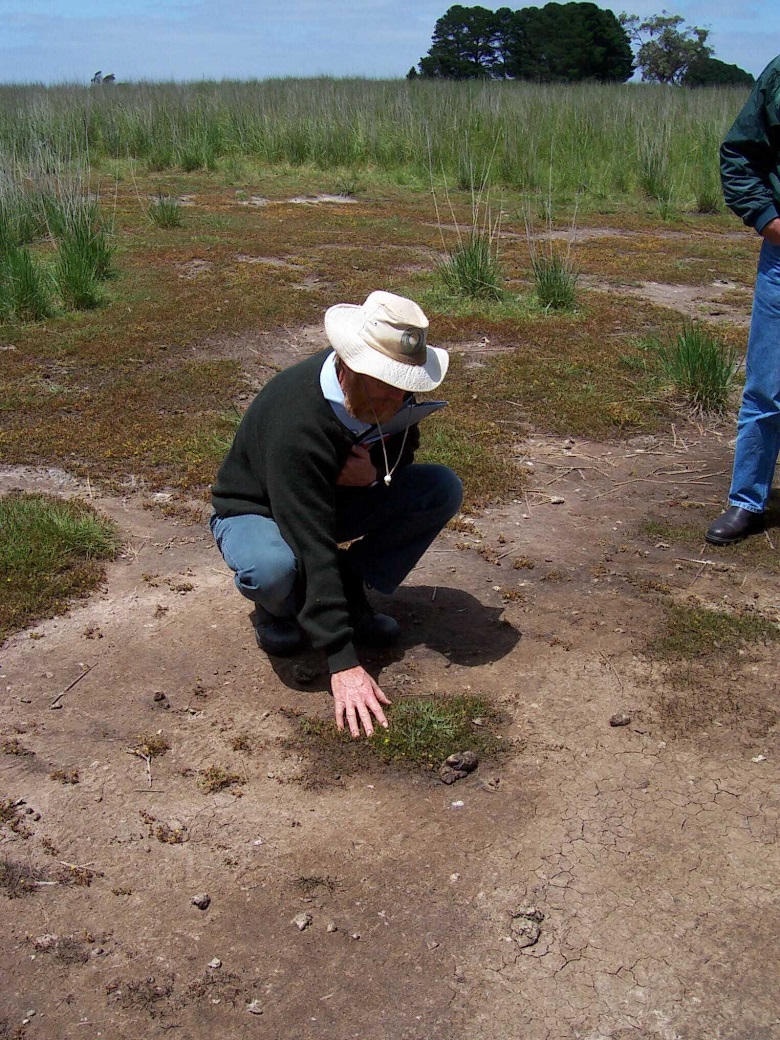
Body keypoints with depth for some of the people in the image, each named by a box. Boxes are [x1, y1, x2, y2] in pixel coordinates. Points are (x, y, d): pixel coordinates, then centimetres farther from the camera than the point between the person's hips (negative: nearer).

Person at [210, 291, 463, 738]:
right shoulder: (296, 420, -38)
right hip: (257, 513, -6)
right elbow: (313, 548, -41)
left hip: (336, 501, 6)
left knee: (443, 488, -15)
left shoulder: (390, 396, -18)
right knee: (274, 568, -42)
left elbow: (402, 451, 4)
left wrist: (375, 471, -24)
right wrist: (344, 663, -44)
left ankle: (352, 597, -3)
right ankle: (276, 608, -3)